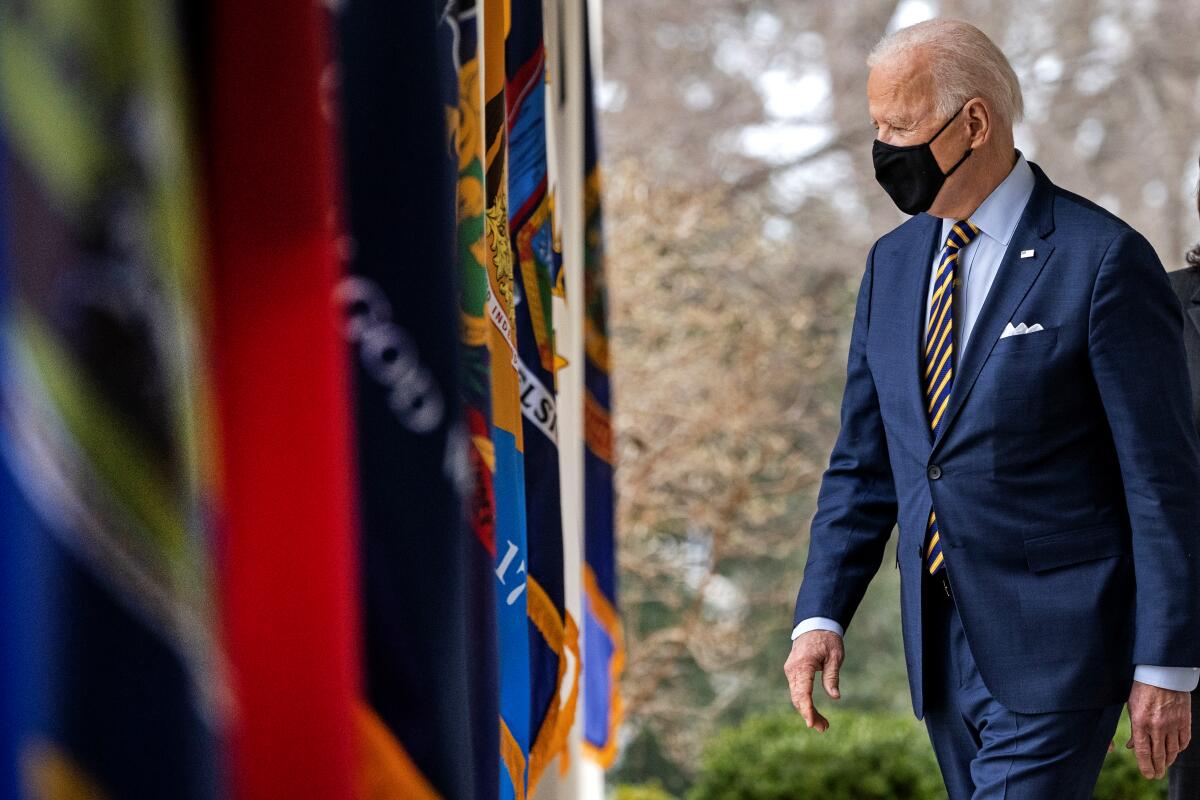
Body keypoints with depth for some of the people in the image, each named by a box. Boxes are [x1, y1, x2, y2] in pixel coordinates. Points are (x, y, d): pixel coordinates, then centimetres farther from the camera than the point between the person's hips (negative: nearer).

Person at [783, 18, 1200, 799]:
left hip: (1056, 644, -7)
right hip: (944, 644, 7)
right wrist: (820, 616, 2)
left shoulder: (1104, 260, -11)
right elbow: (864, 462, 14)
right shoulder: (895, 263, 11)